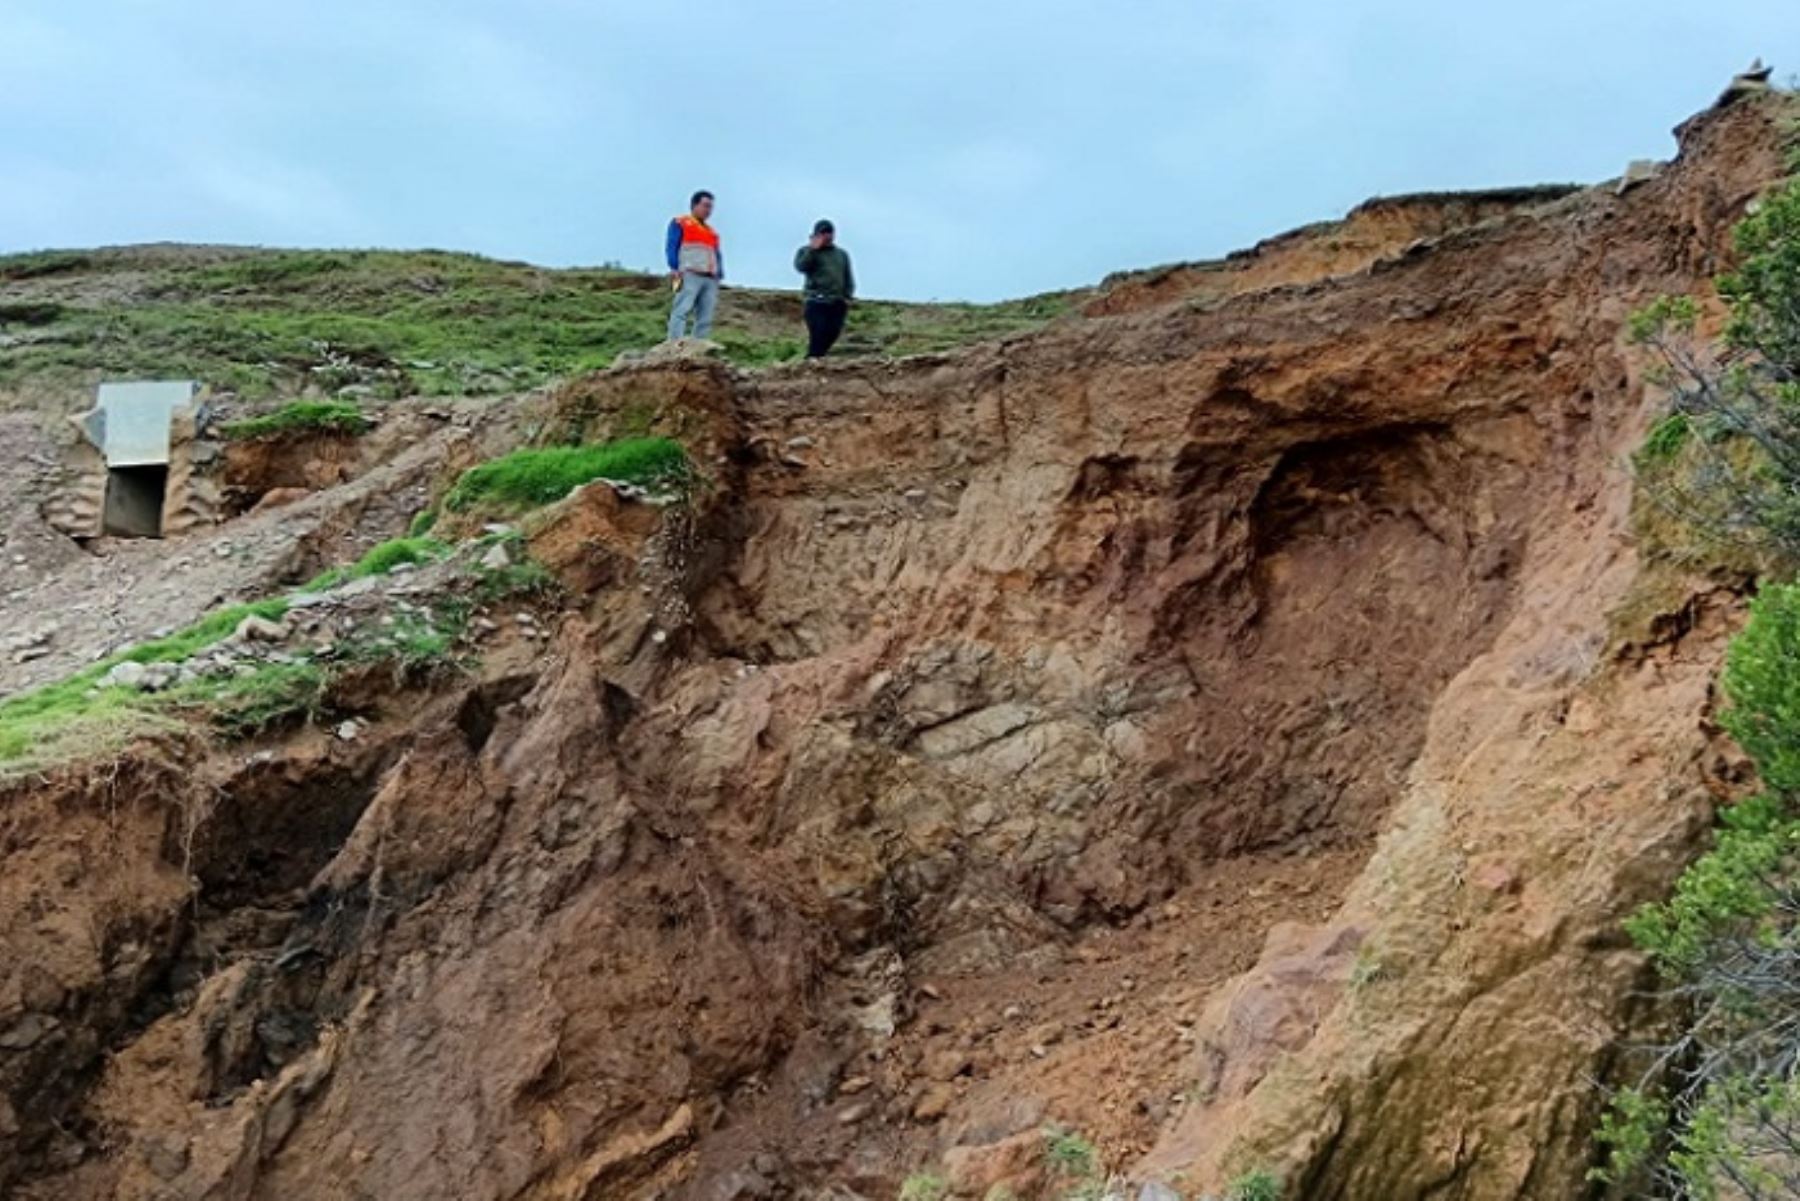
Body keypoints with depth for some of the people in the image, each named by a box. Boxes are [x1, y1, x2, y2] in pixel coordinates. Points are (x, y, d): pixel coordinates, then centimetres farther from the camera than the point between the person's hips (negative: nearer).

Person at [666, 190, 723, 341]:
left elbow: (718, 255, 24)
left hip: (711, 279, 6)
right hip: (689, 275, -6)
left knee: (705, 318, -3)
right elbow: (671, 247, 0)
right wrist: (674, 268, -15)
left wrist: (720, 276, 10)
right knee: (682, 310, -18)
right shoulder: (680, 223, 12)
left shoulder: (712, 232, 29)